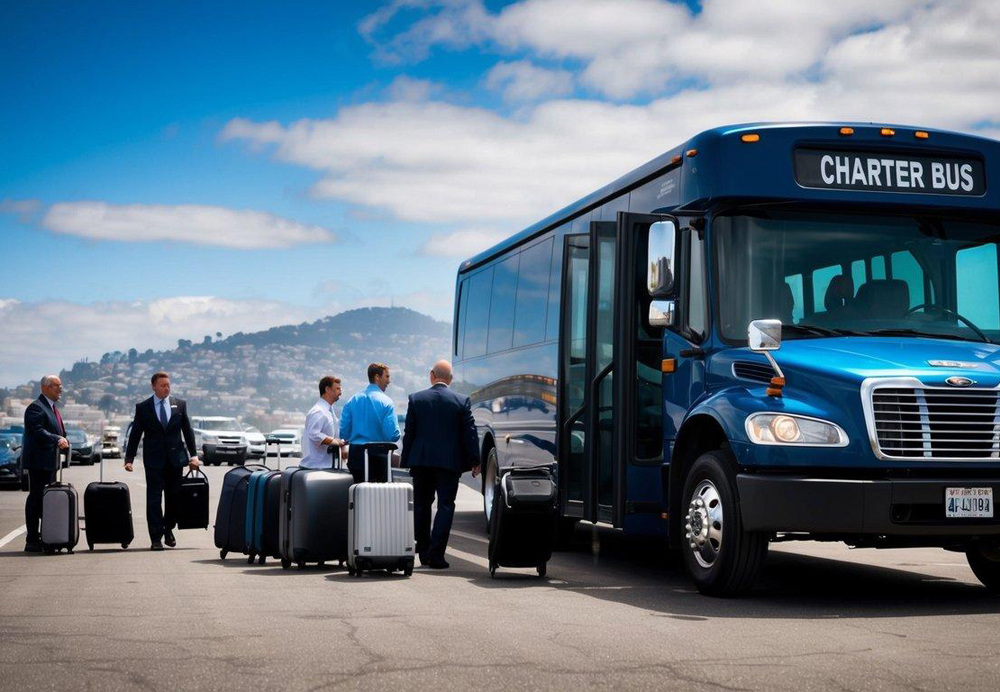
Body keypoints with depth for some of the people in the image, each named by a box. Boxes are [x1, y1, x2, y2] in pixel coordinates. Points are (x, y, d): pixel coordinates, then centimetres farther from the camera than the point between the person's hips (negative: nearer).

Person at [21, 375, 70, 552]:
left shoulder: (53, 408, 20)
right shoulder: (36, 408, -12)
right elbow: (38, 431, -24)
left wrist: (64, 441, 8)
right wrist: (57, 439, -32)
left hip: (50, 463, 10)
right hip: (39, 462, -10)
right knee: (36, 498, -7)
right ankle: (32, 541, -4)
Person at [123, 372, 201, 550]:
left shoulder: (180, 405, 7)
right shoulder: (143, 407, 3)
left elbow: (188, 431, 9)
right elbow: (135, 434, 3)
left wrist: (193, 455, 2)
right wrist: (129, 459, -3)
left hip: (175, 458, 2)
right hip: (154, 460, -2)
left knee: (174, 496, 7)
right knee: (154, 498, -5)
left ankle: (168, 529, 27)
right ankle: (156, 537, -3)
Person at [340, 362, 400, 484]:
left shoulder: (353, 400, 5)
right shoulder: (386, 402, -9)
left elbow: (343, 432, 3)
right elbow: (393, 435, -15)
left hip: (355, 454, 5)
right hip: (378, 456, -5)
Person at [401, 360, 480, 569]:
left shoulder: (416, 399, 0)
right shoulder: (462, 401, -3)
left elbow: (408, 433, 2)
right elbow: (470, 433, -3)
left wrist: (406, 459, 9)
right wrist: (475, 460, 5)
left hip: (421, 460, 2)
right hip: (450, 461, -2)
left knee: (421, 505, 15)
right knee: (445, 506, 1)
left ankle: (423, 552, 20)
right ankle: (435, 555, -7)